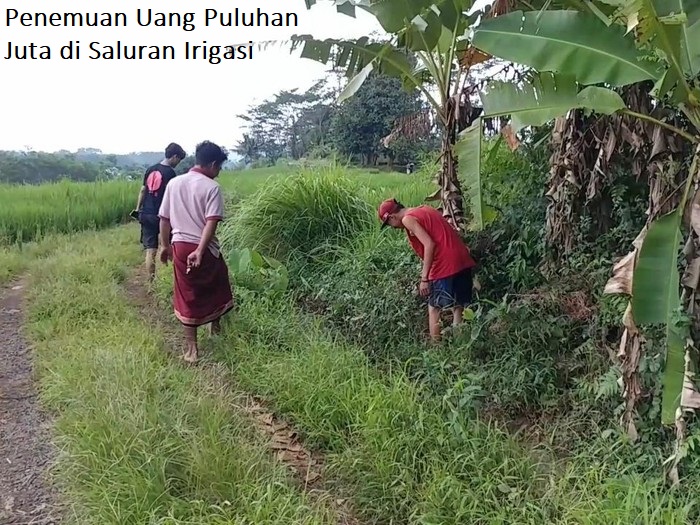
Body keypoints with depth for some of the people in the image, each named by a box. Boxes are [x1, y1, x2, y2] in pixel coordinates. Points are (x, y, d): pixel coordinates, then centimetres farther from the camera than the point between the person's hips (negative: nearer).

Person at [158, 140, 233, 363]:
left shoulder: (174, 183, 4)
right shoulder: (211, 187, -10)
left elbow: (164, 219, 8)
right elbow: (211, 222, -21)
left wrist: (165, 246, 19)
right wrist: (200, 250, -25)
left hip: (180, 246, 4)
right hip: (204, 249, -4)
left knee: (187, 296, 11)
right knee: (216, 285, 24)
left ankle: (192, 347, 14)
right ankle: (214, 323, 45)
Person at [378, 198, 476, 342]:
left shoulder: (408, 219, -3)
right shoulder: (425, 210, 21)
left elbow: (429, 244, -15)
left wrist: (424, 278, -14)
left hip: (445, 265, -8)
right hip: (463, 260, 8)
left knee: (434, 307, 5)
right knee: (458, 306, 12)